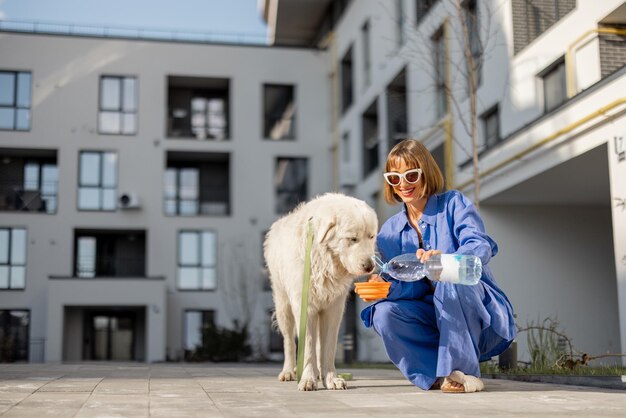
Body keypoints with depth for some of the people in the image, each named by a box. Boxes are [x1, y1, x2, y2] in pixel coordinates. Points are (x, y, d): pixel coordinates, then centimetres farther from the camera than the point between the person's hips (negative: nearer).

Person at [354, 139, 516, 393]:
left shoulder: (454, 204, -5)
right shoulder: (389, 231, 6)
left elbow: (481, 247, -23)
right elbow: (412, 287, -2)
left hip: (480, 317, -3)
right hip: (438, 320, 4)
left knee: (450, 279, -34)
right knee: (384, 314, -23)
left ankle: (463, 371, -25)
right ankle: (441, 375, -17)